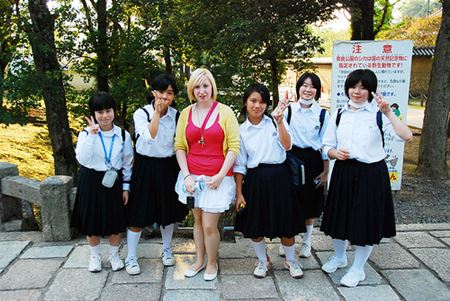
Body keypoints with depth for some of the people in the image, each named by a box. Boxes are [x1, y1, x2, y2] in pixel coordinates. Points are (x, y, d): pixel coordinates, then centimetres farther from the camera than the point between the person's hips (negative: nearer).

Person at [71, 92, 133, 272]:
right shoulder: (86, 133, -9)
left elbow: (127, 163, 2)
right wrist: (92, 135, -31)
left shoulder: (123, 135, -4)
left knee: (116, 221, 10)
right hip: (92, 181, -1)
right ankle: (95, 256, 33)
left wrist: (126, 187, 1)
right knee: (92, 221, 11)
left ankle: (114, 254, 32)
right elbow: (82, 159, -24)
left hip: (114, 181, 1)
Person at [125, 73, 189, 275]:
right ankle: (131, 258, 19)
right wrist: (157, 112, -22)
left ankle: (167, 250, 37)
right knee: (139, 213, 3)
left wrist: (182, 170, 1)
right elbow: (150, 137, -25)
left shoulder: (176, 116, 0)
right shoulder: (141, 113, -8)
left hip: (169, 167, 3)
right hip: (145, 167, -3)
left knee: (168, 211, 15)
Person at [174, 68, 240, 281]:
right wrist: (186, 175, -6)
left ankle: (212, 263, 24)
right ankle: (199, 260, 35)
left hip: (217, 178, -3)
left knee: (209, 225, -1)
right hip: (192, 176, 3)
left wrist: (220, 175, -12)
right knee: (197, 220, 15)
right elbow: (179, 147, 4)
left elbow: (234, 147, -7)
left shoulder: (225, 112, -5)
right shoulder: (186, 113, 5)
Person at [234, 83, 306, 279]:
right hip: (255, 179, 1)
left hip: (278, 177, 0)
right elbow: (240, 164, 2)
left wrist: (280, 122, -22)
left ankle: (291, 260, 34)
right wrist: (239, 193, 0)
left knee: (286, 223, 8)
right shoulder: (241, 130, 2)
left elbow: (287, 146, -14)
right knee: (254, 225, 9)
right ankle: (263, 261, 35)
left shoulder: (275, 122, 1)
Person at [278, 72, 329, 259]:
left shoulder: (322, 114, -1)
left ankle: (306, 242, 30)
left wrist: (325, 171, 1)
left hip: (313, 161, 0)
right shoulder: (289, 110, -1)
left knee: (310, 204, 11)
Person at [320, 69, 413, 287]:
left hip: (371, 174, -4)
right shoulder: (339, 115, 5)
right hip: (343, 172, 4)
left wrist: (388, 112, -27)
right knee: (340, 217, 16)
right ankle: (339, 257, 42)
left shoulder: (378, 114, -7)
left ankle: (358, 269, 28)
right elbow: (327, 146, 11)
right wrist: (335, 153, -11)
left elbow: (406, 136, -20)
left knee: (365, 221, 7)